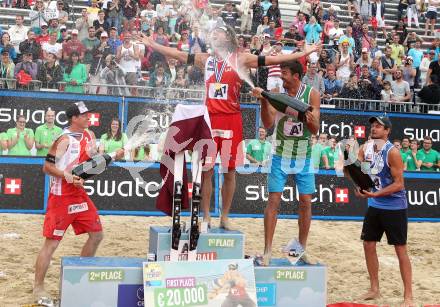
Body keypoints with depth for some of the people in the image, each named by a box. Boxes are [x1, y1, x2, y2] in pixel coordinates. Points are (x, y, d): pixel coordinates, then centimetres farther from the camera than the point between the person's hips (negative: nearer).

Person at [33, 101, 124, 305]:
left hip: (80, 195, 8)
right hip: (60, 196, -8)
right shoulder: (65, 140, -16)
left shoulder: (89, 135, 8)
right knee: (52, 242, -4)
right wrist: (68, 177, -26)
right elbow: (47, 166, -15)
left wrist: (113, 157, 1)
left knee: (96, 235, 12)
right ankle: (38, 288, 7)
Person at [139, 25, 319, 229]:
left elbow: (272, 59, -2)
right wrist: (152, 44, 14)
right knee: (206, 170, 2)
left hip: (231, 120, -2)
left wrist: (303, 53, -7)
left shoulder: (240, 59, 2)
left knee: (229, 171, 5)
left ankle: (224, 217, 16)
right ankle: (206, 217, 12)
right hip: (209, 118, 2)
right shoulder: (205, 60, 13)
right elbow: (178, 55, 15)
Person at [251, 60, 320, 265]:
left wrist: (311, 121, -31)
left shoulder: (312, 94, -7)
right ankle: (267, 251, -1)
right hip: (281, 155, -1)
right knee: (273, 201, -6)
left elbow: (315, 130, -9)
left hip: (304, 156, 1)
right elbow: (268, 124, -15)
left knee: (306, 202, 5)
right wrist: (263, 101, -29)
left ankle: (302, 248, 22)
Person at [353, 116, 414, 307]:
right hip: (374, 206, 7)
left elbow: (399, 184, -19)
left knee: (400, 249, -2)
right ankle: (374, 289, 23)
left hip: (395, 207, -6)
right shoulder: (365, 149, 1)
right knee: (368, 244, 9)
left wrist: (375, 194, -26)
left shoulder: (392, 152, -17)